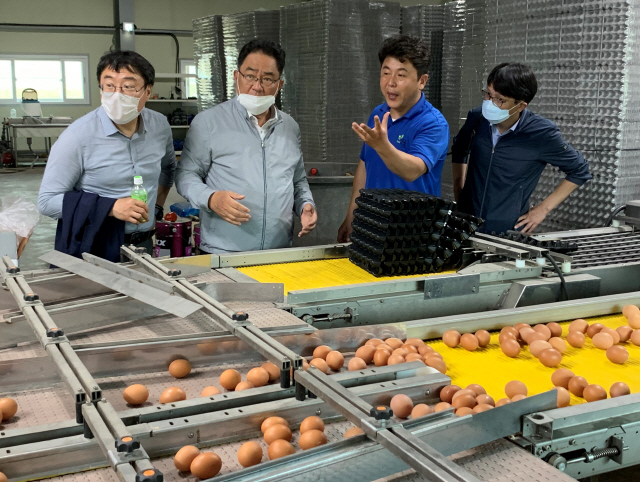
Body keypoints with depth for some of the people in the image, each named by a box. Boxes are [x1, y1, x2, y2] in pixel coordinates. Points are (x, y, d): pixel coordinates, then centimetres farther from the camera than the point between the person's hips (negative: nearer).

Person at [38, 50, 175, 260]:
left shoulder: (160, 125, -1)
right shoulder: (78, 135, -17)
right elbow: (47, 201, -15)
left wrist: (157, 205, 10)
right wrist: (111, 207, -23)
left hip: (143, 245, 5)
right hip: (89, 250, -4)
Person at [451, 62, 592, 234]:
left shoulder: (542, 134, -15)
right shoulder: (476, 117, -6)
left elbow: (579, 172, -1)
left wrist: (543, 209, -3)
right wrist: (459, 193, 9)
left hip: (507, 233, -3)